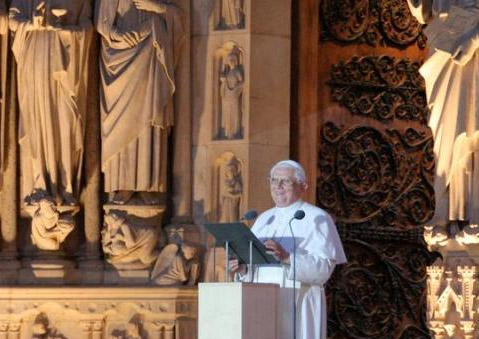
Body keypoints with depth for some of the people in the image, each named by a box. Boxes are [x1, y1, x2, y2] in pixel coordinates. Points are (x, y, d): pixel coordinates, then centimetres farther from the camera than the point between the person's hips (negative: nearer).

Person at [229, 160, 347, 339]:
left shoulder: (316, 219, -3)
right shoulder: (264, 219, 17)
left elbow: (324, 268, -14)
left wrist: (287, 258, -27)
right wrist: (243, 268, -7)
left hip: (298, 306, -6)